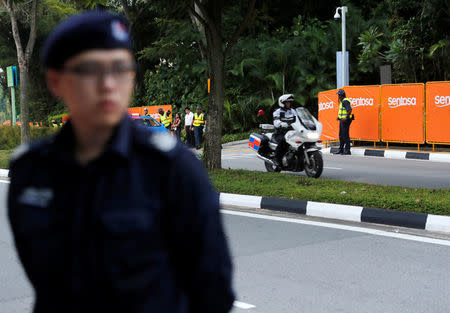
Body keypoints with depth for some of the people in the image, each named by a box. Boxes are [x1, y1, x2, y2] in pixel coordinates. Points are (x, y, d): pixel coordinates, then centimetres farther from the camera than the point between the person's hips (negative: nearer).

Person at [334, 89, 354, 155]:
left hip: (345, 120, -11)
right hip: (342, 120, 11)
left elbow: (349, 110, -24)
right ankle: (341, 149, 19)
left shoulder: (345, 101, -14)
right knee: (341, 135, 13)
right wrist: (339, 117, 22)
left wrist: (346, 118, -27)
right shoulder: (342, 101, 18)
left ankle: (347, 150, -8)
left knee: (345, 135, -9)